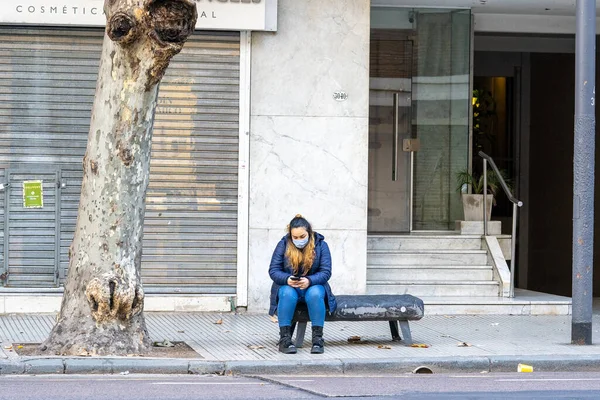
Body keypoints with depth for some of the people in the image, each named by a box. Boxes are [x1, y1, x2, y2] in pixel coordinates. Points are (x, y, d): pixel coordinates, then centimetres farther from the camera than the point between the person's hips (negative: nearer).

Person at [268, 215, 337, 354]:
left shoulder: (320, 245, -3)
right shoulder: (283, 245, -1)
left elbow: (326, 272, -10)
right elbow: (273, 270, -6)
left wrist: (309, 281, -30)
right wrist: (287, 279, -28)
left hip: (313, 286, 0)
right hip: (287, 286, 0)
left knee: (315, 293, -36)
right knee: (288, 293, -36)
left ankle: (318, 338, -32)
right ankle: (284, 338, -33)